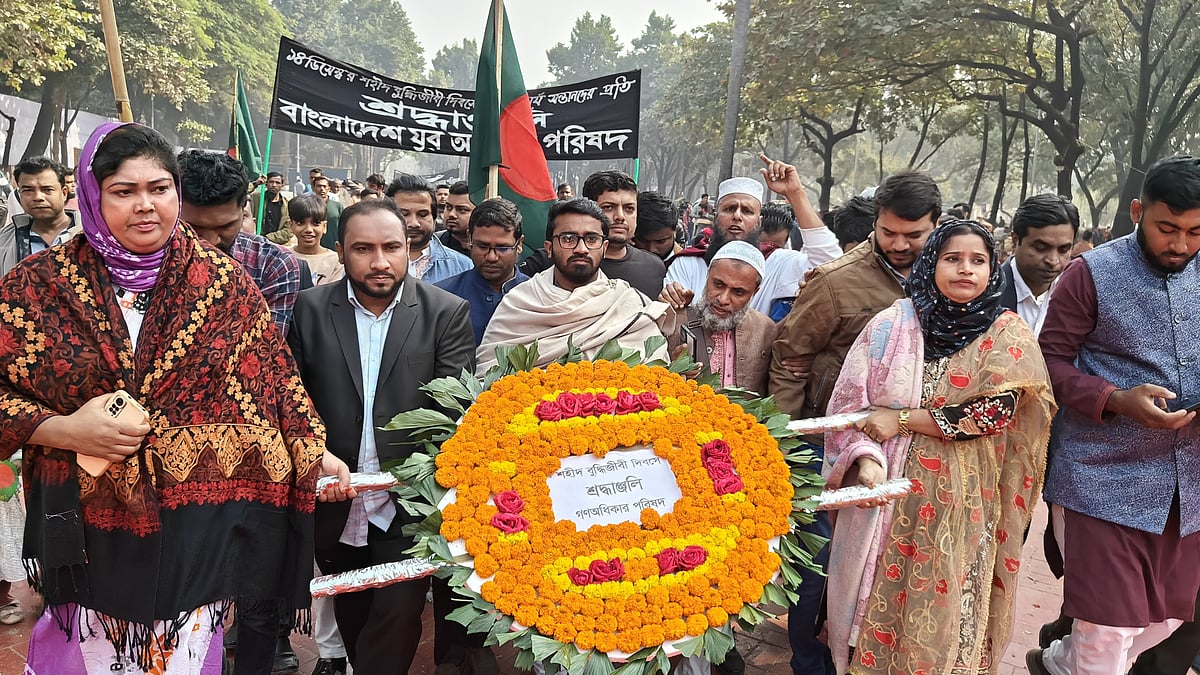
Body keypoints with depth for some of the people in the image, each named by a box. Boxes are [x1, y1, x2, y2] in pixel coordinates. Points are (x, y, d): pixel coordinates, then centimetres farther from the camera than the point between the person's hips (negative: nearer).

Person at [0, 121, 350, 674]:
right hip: (86, 528, 1)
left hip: (195, 525, 0)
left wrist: (315, 452, -3)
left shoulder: (221, 280, 0)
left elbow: (271, 377, 4)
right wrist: (64, 429, -13)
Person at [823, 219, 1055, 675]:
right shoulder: (891, 325, -1)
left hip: (962, 503, 0)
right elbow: (852, 401, -3)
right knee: (880, 595, 8)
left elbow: (995, 410, -11)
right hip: (888, 490, 0)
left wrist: (901, 420, -11)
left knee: (946, 605, 8)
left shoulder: (1008, 334, 0)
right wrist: (866, 460, -20)